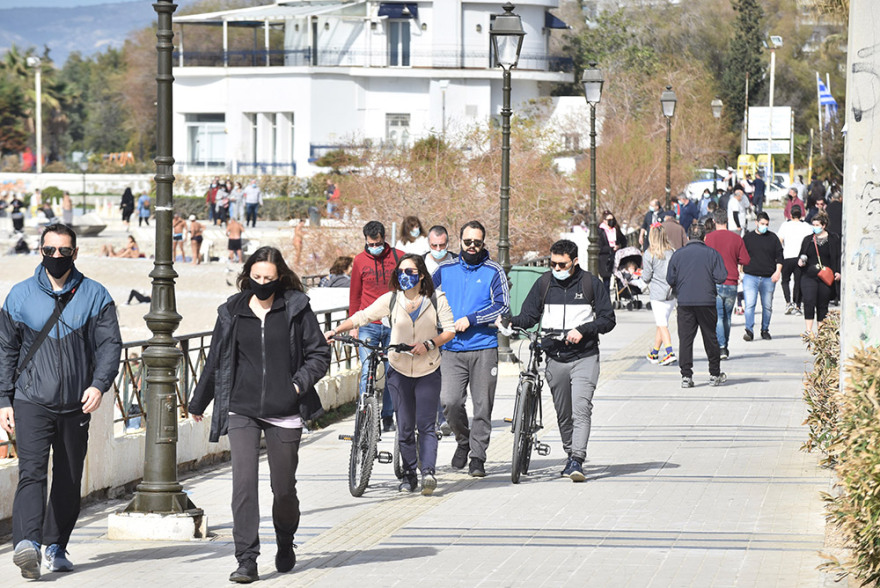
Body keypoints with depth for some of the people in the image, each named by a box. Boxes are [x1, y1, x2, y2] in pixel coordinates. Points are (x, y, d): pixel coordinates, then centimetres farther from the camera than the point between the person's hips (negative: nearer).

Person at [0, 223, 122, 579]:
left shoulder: (94, 296, 4)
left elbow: (110, 344, 0)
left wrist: (99, 384, -16)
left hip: (76, 404, 2)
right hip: (32, 402, -2)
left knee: (69, 481, 8)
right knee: (32, 472, -18)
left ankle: (56, 546, 22)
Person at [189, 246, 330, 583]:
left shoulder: (296, 308, 1)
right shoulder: (232, 312, 6)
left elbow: (319, 353, 6)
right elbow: (216, 360, 17)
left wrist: (300, 383, -12)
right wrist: (198, 403, 26)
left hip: (284, 413, -1)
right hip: (242, 412, 1)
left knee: (283, 486, 9)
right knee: (243, 482, -12)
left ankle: (285, 544, 36)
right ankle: (246, 561, -11)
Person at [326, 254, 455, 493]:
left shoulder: (436, 299, -3)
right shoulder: (391, 299, -1)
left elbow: (449, 330, -2)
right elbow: (362, 317, -1)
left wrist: (428, 344, -18)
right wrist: (335, 331, -12)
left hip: (428, 371, -1)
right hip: (399, 371, 1)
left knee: (426, 425, -9)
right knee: (404, 427, 4)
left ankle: (428, 471, -14)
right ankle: (409, 475, 13)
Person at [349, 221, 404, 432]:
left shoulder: (398, 257, 2)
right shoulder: (360, 260, 5)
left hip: (393, 325, 0)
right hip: (368, 325, 0)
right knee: (367, 372, -10)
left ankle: (388, 417, 16)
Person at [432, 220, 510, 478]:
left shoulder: (493, 271, 4)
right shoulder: (445, 270, 12)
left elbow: (502, 305, -6)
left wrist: (470, 319, -13)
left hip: (484, 348, -2)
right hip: (452, 348, 2)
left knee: (482, 406, -1)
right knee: (449, 402, -11)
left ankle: (477, 456, 9)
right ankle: (463, 440, 16)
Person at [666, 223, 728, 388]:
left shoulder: (678, 254, 2)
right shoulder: (712, 254, -2)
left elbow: (670, 279, 2)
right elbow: (721, 277, -6)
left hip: (684, 302, 0)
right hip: (707, 301, 0)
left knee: (685, 338, 2)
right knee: (710, 338, 10)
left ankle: (686, 376, -4)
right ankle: (714, 374, 16)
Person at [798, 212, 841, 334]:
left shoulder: (834, 239, 6)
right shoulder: (808, 240, 13)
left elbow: (839, 257, 7)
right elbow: (801, 255, 21)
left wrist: (838, 272, -5)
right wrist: (800, 260, -2)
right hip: (809, 277, 1)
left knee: (823, 305, 5)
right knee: (809, 302, -15)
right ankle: (809, 331, -17)